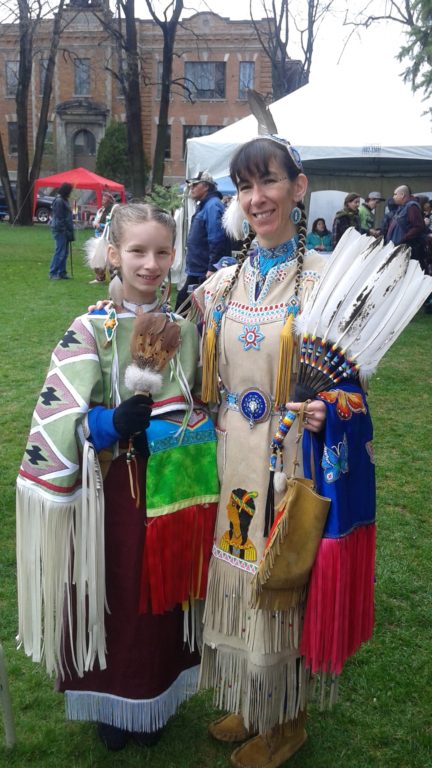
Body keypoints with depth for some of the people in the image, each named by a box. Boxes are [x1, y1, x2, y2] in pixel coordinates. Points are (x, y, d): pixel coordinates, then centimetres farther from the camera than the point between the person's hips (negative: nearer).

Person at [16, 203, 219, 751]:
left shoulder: (185, 329, 3)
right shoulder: (90, 330, -10)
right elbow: (59, 421, -16)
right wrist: (113, 422, -32)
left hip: (172, 490, 3)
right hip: (112, 493, -3)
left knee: (163, 595, 16)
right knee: (112, 596, 10)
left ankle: (155, 701, 41)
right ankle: (112, 705, 38)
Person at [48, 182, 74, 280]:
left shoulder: (64, 200, 16)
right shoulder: (59, 201, -14)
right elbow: (59, 218, -17)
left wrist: (70, 231, 15)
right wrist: (66, 231, -18)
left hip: (64, 230, 10)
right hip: (60, 230, -10)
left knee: (64, 253, 12)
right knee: (60, 252, -8)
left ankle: (62, 272, 18)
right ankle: (53, 273, -3)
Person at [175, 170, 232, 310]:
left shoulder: (213, 206, -15)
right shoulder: (203, 206, 17)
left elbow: (216, 240, -23)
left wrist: (212, 269, -25)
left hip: (206, 273, -10)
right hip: (196, 271, 10)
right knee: (183, 300, 15)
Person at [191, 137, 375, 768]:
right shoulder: (222, 283, 5)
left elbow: (349, 378, -7)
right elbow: (208, 378, 11)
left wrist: (327, 409, -24)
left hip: (296, 456, -5)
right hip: (234, 455, 5)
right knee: (238, 572, 17)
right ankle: (249, 704, 42)